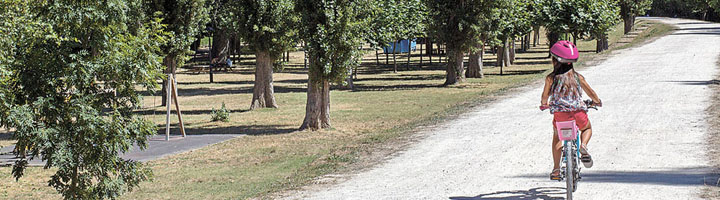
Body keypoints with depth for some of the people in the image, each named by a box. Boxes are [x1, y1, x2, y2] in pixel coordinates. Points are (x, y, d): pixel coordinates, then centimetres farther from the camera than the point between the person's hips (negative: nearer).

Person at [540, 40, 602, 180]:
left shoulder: (551, 78, 0)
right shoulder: (577, 77, 6)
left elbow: (545, 96, -4)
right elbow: (590, 92, 9)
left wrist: (544, 104, 20)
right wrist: (597, 101, 30)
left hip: (560, 113, -1)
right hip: (578, 111, 1)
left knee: (557, 136, 27)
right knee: (587, 128, 32)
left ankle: (556, 169, 18)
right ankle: (583, 145, -2)